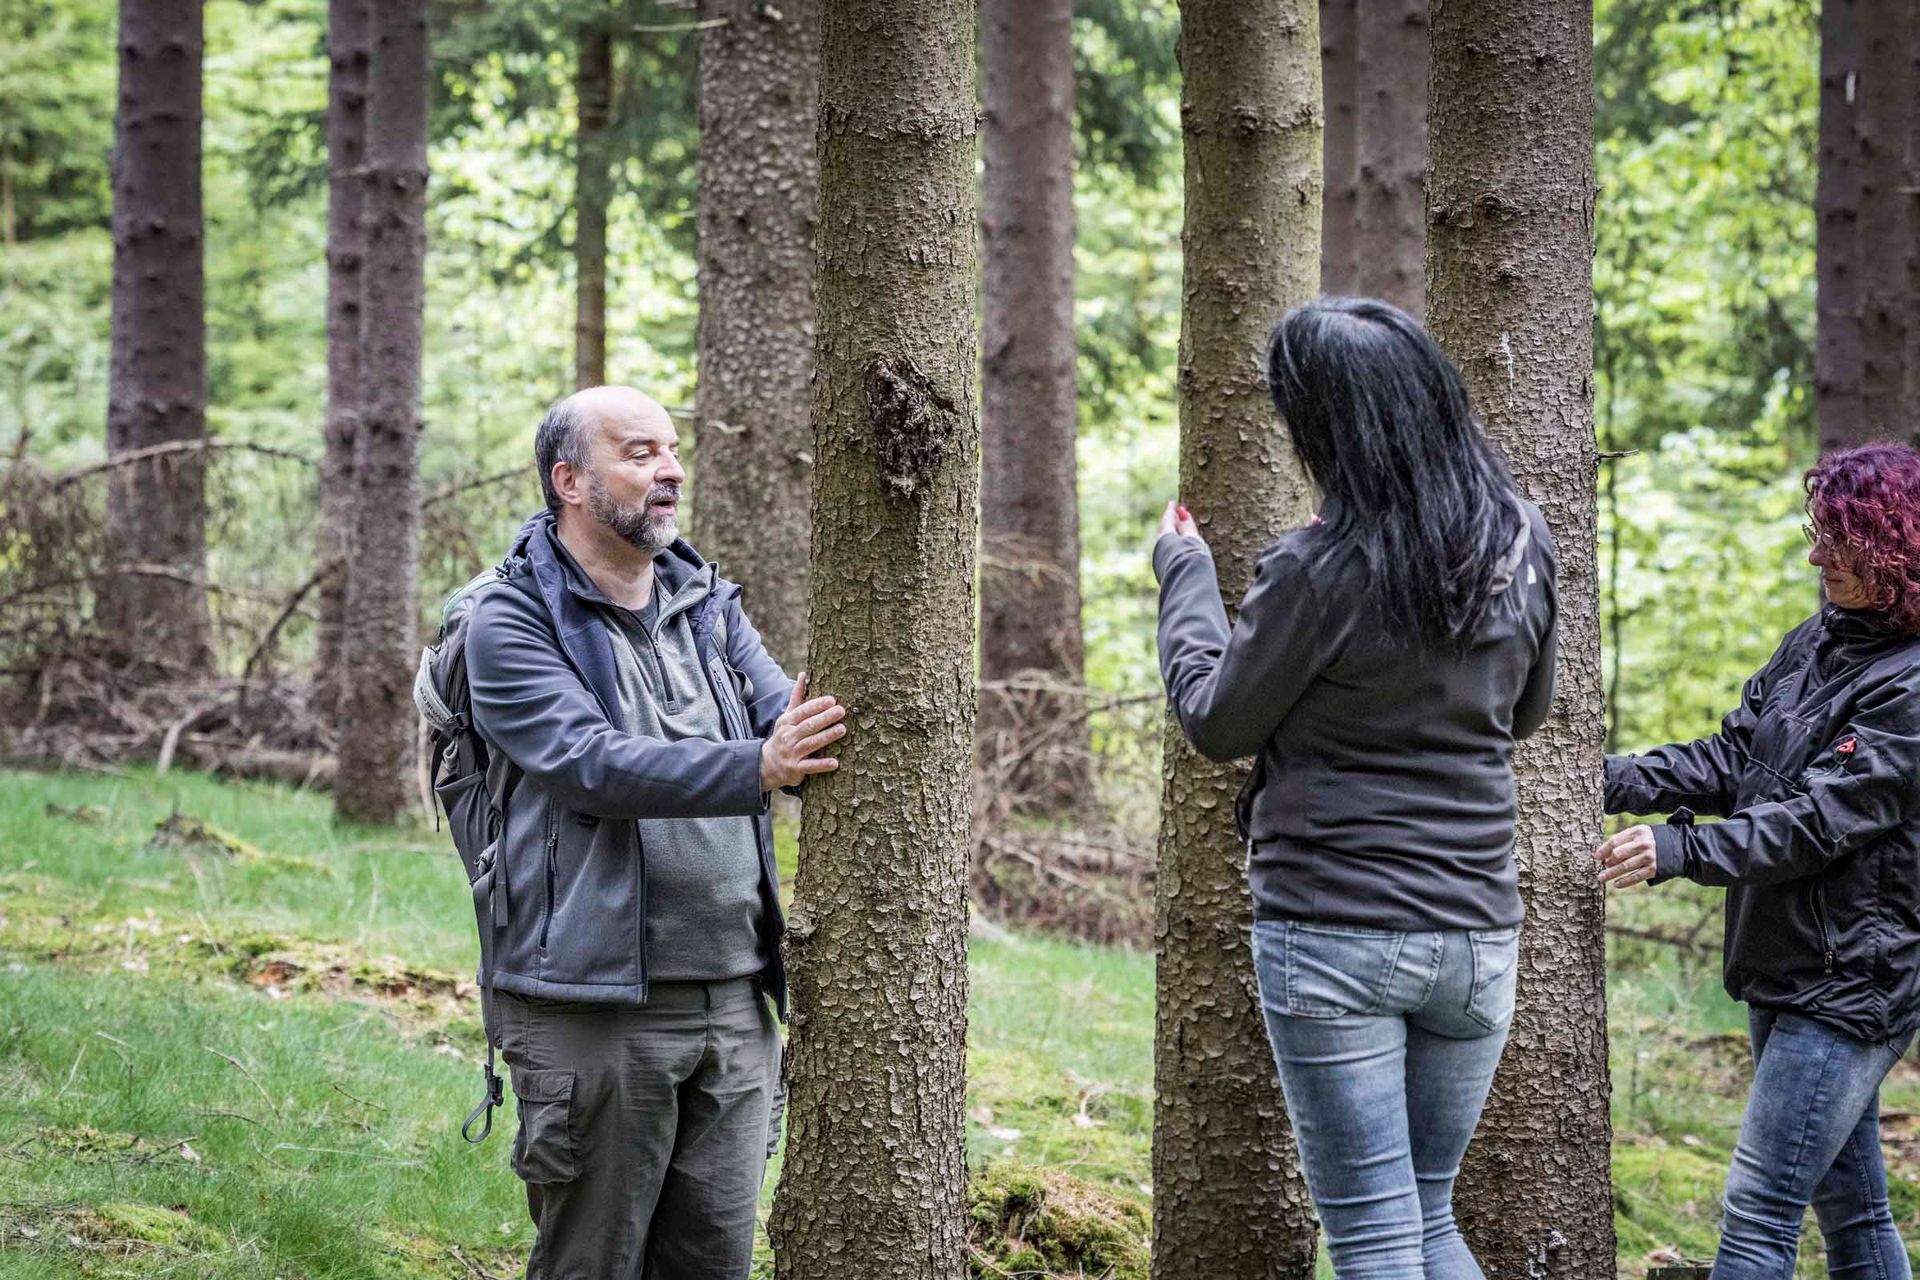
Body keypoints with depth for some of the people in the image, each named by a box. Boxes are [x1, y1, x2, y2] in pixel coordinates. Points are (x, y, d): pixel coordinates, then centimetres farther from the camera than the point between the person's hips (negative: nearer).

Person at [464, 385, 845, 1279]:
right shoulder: (514, 625, -4)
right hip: (595, 1007, -6)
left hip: (734, 1002, 6)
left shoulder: (710, 607, 15)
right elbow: (592, 763, -19)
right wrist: (757, 768, -32)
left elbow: (789, 724, 4)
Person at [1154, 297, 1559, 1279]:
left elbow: (1215, 724, -2)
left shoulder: (1320, 572, -17)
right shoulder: (1520, 544, 0)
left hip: (1333, 938, -5)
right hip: (1476, 931, 6)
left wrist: (1183, 572, 10)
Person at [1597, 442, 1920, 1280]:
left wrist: (1678, 851, -28)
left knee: (1758, 1213, -11)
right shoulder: (1818, 641, 10)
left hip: (1851, 982, -9)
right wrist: (1614, 781, -3)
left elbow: (1818, 820, -22)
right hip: (1785, 970, 9)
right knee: (1849, 1206, 15)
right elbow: (1734, 759, 10)